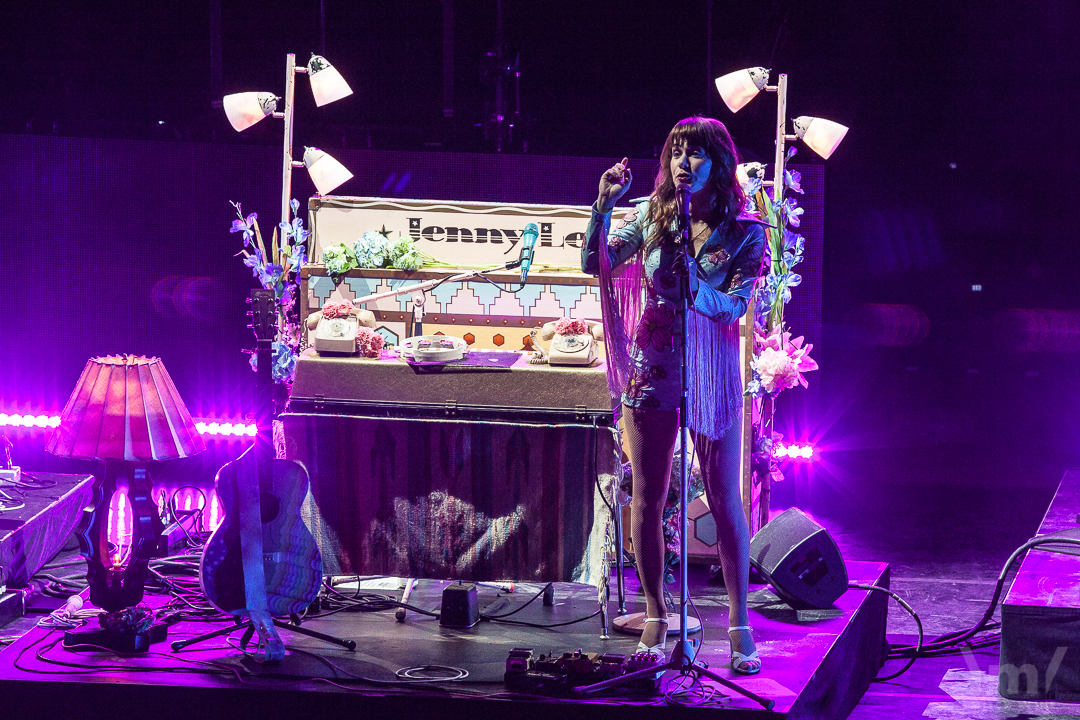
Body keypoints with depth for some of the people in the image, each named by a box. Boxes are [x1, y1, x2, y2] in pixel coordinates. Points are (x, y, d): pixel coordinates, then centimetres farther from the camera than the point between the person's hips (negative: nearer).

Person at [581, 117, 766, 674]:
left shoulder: (744, 233, -4)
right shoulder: (650, 216, 1)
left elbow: (734, 306, -10)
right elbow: (595, 264, -5)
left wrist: (692, 281, -27)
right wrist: (603, 206, -18)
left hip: (710, 375, -2)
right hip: (650, 370, 2)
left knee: (724, 501, 0)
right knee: (647, 499, 5)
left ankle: (739, 623, 8)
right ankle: (655, 618, 17)